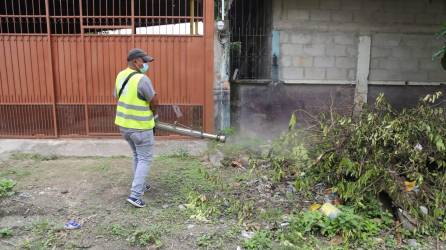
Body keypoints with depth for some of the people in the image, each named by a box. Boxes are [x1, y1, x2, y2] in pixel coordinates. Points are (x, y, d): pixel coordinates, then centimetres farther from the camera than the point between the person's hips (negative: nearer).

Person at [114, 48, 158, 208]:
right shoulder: (142, 79, -22)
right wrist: (151, 112, 7)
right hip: (140, 127, -8)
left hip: (124, 124, 8)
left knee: (137, 156, 23)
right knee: (145, 159, 3)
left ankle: (140, 186, 34)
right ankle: (135, 195, -1)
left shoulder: (121, 76, 3)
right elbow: (154, 102, -15)